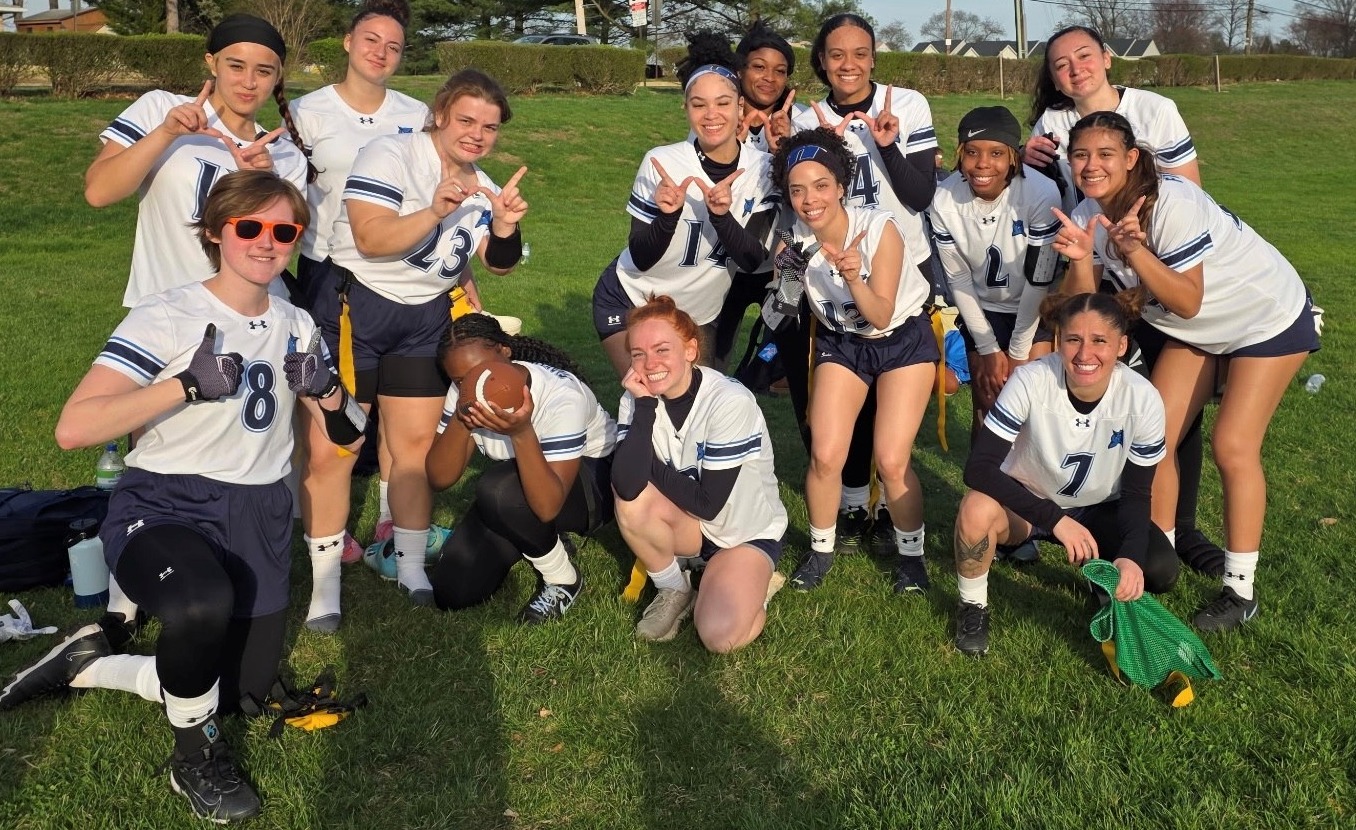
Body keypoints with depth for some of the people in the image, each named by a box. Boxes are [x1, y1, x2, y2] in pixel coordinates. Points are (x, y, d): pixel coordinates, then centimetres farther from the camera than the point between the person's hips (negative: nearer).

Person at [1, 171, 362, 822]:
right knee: (203, 604, -39)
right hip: (164, 508, -6)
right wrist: (189, 383, -29)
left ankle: (87, 664, 29)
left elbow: (346, 434, 12)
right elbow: (73, 429, -22)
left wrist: (327, 392, -10)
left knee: (244, 689, 8)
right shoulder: (165, 318, -11)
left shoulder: (296, 326, 9)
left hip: (258, 519, 7)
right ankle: (196, 757, -9)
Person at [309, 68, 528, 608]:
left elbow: (498, 264, 4)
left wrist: (504, 228, -16)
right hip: (357, 307, -6)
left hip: (427, 319, 6)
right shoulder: (389, 156, -12)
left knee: (416, 442, 6)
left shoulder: (482, 187, 9)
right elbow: (371, 239, -23)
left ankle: (412, 567, 18)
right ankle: (325, 582, 4)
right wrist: (434, 212, -34)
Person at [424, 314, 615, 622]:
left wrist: (522, 433, -51)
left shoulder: (561, 394, -33)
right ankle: (545, 545, 16)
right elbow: (439, 479, -17)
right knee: (452, 592, -7)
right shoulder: (465, 394, -15)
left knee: (499, 490, -36)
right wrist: (461, 422, -34)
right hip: (521, 487, 6)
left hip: (592, 480, -6)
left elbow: (548, 507, -38)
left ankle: (563, 581, -11)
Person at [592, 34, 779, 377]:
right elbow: (640, 258, -17)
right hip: (630, 303, -3)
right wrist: (668, 216, -35)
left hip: (702, 315, 3)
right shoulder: (661, 162, -19)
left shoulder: (762, 168, -12)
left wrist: (721, 216, -34)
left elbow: (754, 261, -17)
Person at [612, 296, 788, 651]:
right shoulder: (637, 398, -13)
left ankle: (753, 586, 8)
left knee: (719, 636, -26)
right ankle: (674, 591, -2)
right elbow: (626, 484, -30)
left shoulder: (731, 401, -26)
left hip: (747, 532, -4)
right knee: (631, 500, -28)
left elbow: (708, 503, -24)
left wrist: (647, 464, -17)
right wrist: (645, 404, -30)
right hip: (689, 526, 4)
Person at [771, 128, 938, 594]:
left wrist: (854, 278, -41)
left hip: (904, 340, -3)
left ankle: (911, 552, 13)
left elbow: (881, 316, -23)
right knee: (825, 456, -11)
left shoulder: (879, 228, -25)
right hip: (842, 343, 3)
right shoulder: (795, 242, -17)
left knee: (891, 462, -13)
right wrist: (784, 270, -23)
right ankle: (821, 548, 15)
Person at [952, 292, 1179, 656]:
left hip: (1096, 510, 2)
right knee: (977, 509, -35)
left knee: (1160, 570, -24)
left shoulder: (1142, 400, -22)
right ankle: (973, 606, -7)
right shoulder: (1031, 380, -28)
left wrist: (1131, 555, -32)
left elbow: (1136, 494, -12)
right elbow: (979, 467, -32)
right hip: (1026, 502, -2)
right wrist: (1054, 519, -41)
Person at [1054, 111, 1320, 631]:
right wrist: (1080, 258, -33)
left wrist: (1133, 248, -42)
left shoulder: (1173, 203, -31)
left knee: (1232, 447, -12)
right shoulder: (1088, 216, -11)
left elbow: (1187, 302, -31)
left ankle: (1240, 590, 0)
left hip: (1269, 317, -6)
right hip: (1194, 330, 7)